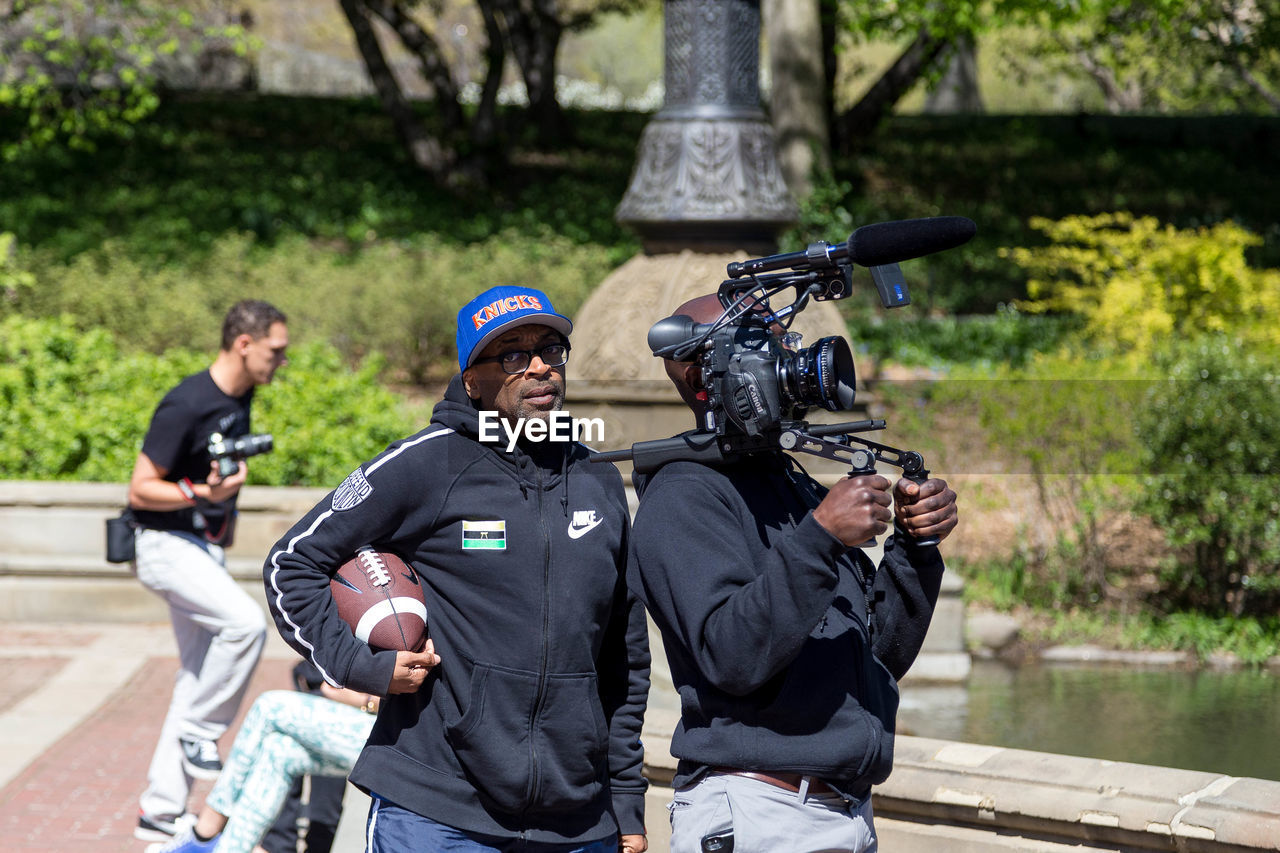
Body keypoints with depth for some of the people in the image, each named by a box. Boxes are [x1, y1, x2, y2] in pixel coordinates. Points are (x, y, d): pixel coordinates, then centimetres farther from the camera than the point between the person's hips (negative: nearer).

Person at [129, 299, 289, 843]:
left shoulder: (240, 399, 7)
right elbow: (140, 490, -19)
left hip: (204, 548, 9)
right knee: (246, 621, -29)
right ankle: (197, 732, -12)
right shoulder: (187, 406, -21)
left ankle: (160, 812, 13)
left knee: (199, 676, 8)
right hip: (166, 547, -9)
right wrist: (204, 493, -31)